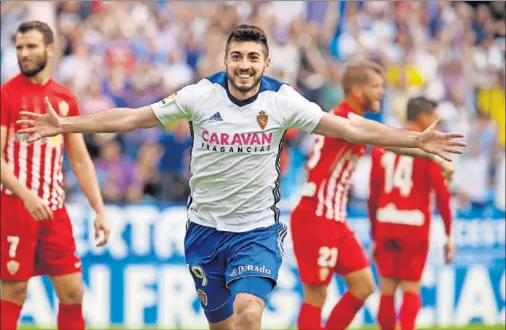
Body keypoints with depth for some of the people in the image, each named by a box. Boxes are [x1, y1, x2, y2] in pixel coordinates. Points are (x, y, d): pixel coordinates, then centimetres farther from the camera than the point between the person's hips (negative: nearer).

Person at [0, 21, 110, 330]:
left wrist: (100, 211, 7)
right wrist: (26, 194, -24)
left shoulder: (65, 98, 11)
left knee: (73, 293, 3)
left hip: (55, 209, 5)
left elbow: (80, 159, 14)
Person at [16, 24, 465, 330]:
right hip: (205, 228, 2)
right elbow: (132, 117, -1)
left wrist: (415, 140, -18)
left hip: (257, 231, -2)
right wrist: (65, 125, -4)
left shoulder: (282, 101, -8)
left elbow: (350, 128, -10)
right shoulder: (201, 95, -5)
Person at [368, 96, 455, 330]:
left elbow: (373, 197, 13)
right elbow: (441, 194, -8)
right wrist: (449, 234, -3)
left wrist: (375, 237, 19)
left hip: (385, 224, 4)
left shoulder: (382, 147, 11)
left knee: (387, 289, 9)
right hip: (414, 226, -4)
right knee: (411, 289, 2)